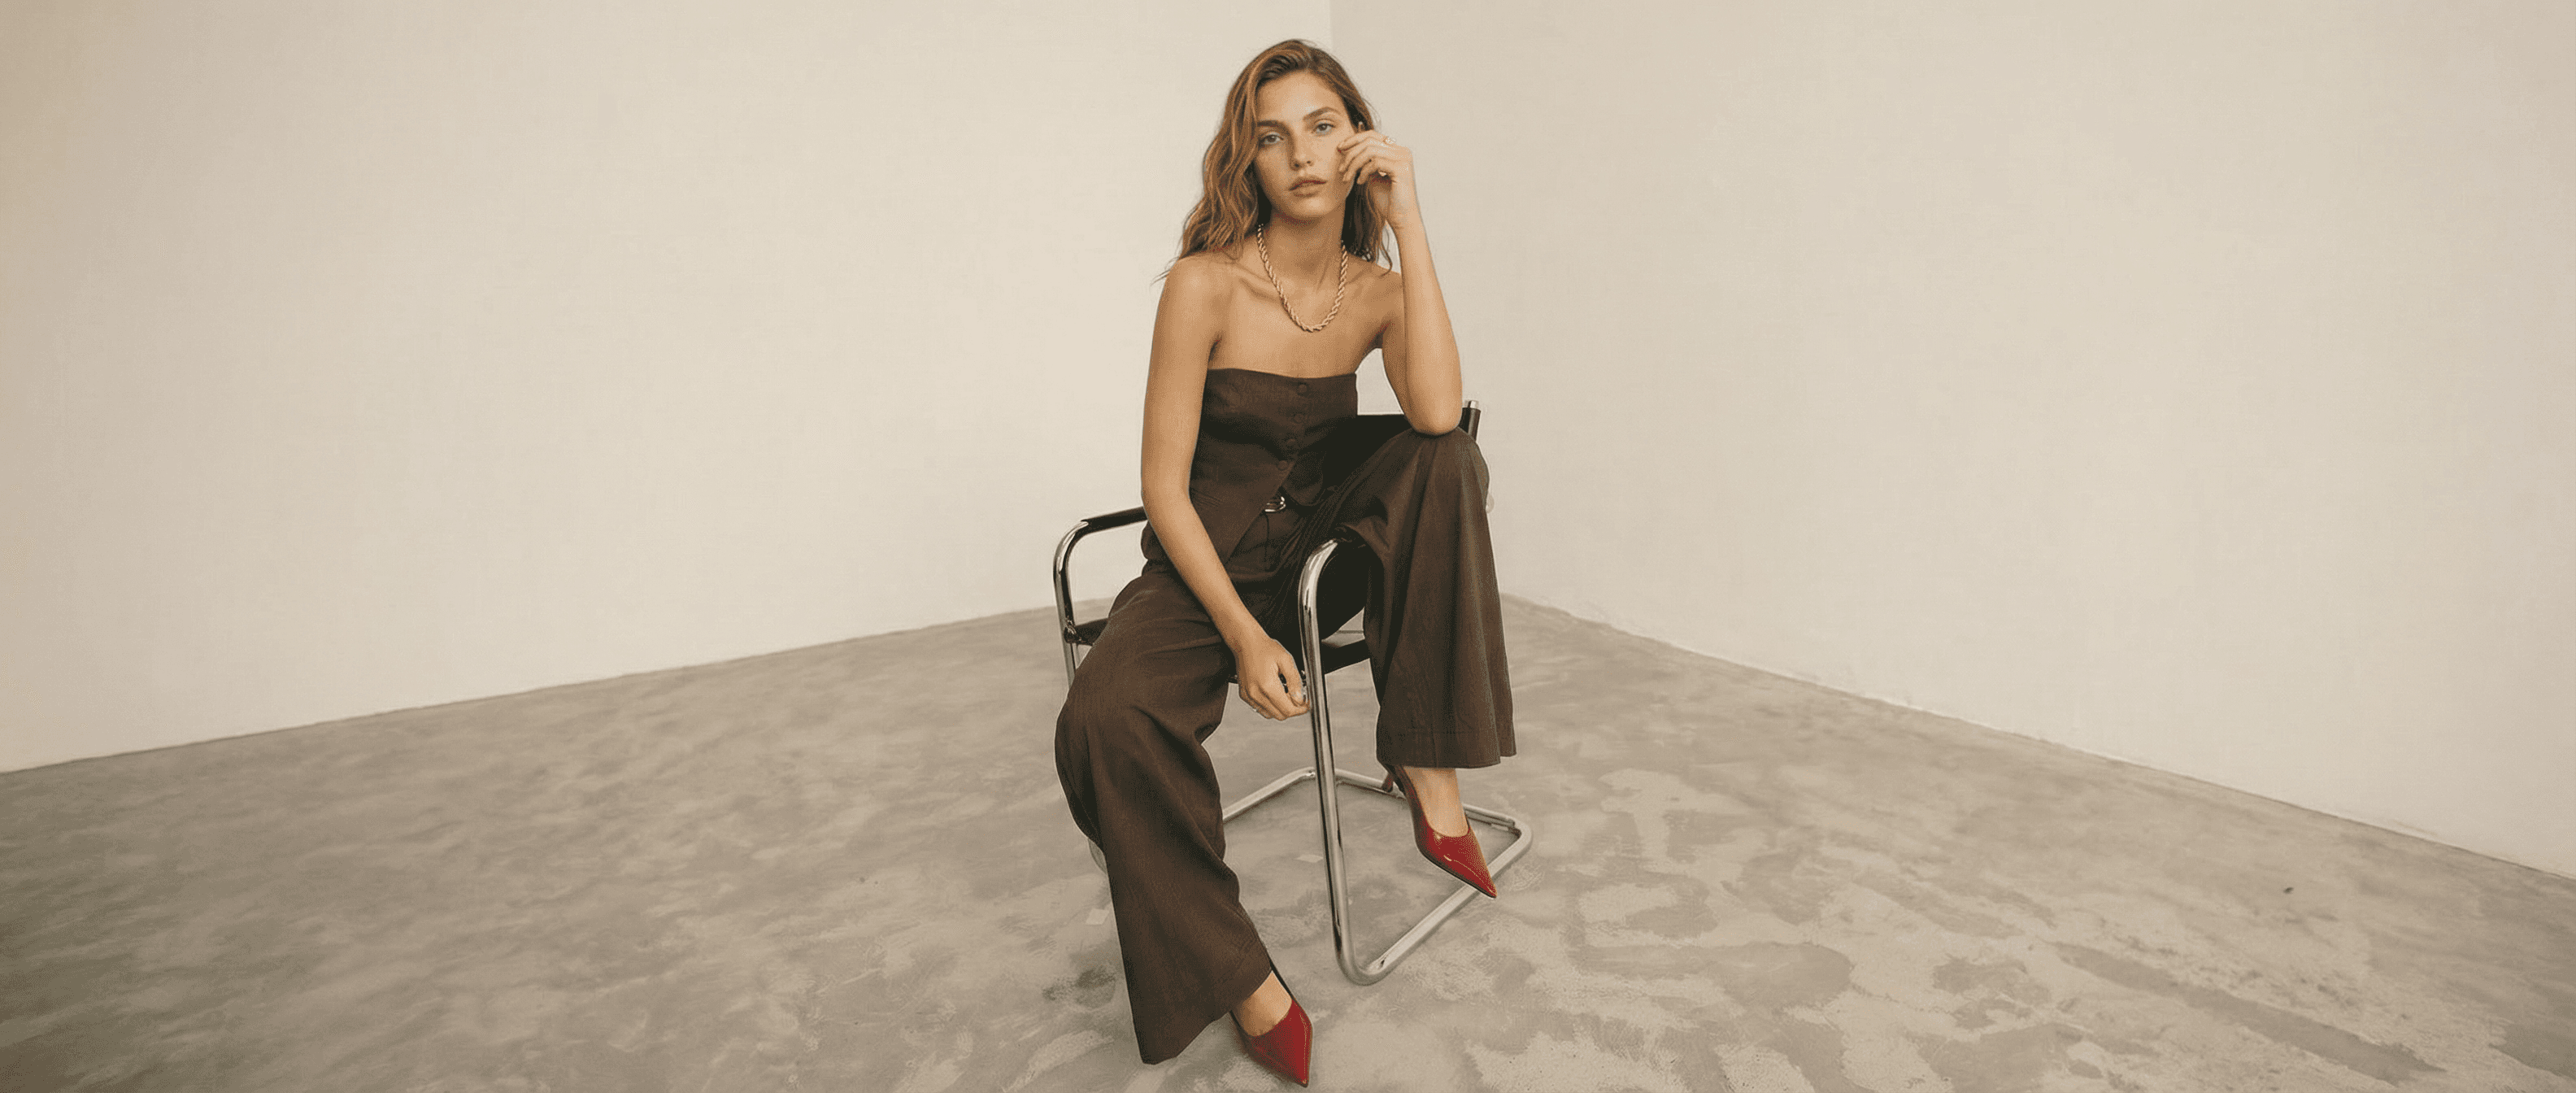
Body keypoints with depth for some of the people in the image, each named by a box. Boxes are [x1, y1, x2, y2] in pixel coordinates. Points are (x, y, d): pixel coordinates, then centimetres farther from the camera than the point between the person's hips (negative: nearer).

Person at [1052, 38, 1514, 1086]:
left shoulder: (1377, 291, -1)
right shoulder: (1204, 286, -12)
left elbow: (1437, 412, -25)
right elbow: (1166, 488, -13)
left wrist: (1407, 217, -21)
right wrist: (1246, 636, -22)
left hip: (1329, 550, 3)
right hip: (1206, 565, -3)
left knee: (1448, 461, -25)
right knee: (1107, 720, -32)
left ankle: (1427, 765, -20)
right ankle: (1237, 974, -12)